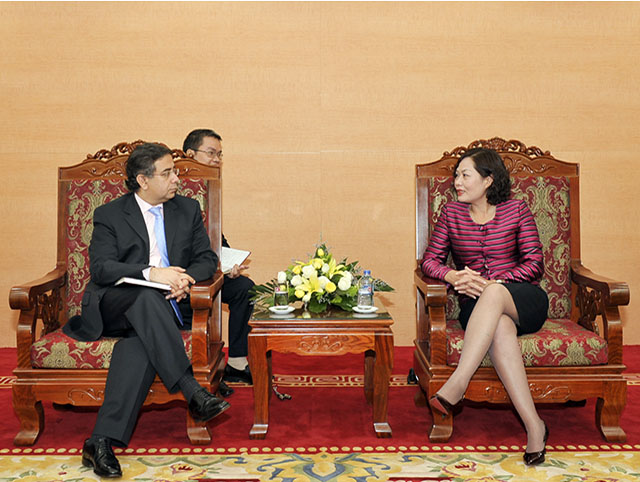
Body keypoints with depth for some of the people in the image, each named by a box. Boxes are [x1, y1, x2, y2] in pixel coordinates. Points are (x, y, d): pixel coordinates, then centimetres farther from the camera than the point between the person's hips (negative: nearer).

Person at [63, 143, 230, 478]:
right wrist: (151, 273, -23)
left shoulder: (188, 210, 15)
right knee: (147, 297, -36)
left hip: (162, 309, 2)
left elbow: (207, 259, 9)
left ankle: (103, 440, -32)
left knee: (140, 342, -32)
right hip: (113, 305, -1)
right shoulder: (109, 215, 7)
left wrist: (184, 279, -14)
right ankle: (193, 392, -39)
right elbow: (100, 268, -7)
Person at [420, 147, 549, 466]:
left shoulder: (516, 210, 3)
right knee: (501, 328, -36)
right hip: (477, 307, 1)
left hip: (524, 302, -1)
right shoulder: (452, 213, 8)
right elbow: (430, 260, 6)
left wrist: (491, 284, -18)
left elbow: (535, 265, -3)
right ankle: (534, 425, -35)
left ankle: (456, 385, -40)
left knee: (493, 296, -38)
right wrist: (454, 276, -17)